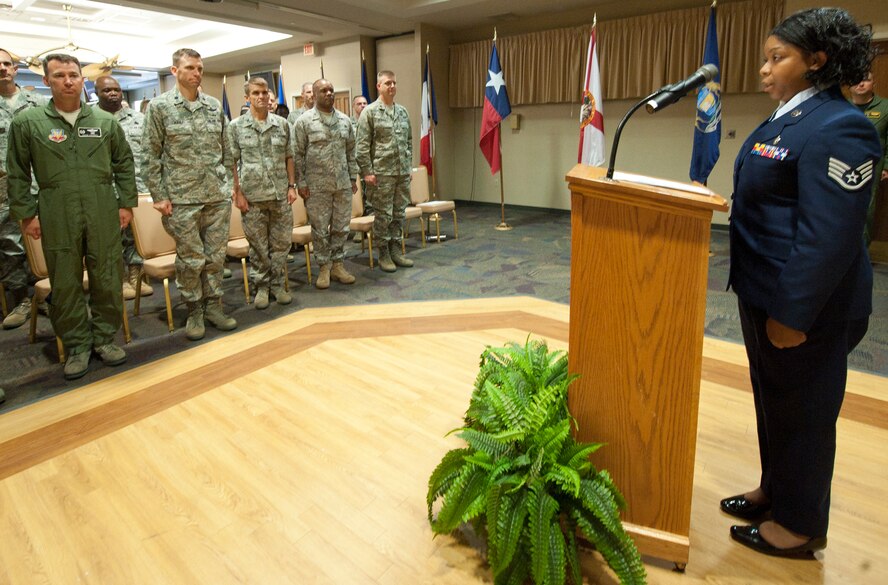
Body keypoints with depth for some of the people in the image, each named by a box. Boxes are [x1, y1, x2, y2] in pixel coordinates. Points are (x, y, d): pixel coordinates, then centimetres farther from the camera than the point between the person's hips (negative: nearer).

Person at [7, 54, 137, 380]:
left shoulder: (105, 121, 7)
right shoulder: (27, 122, 3)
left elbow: (124, 164, 11)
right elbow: (18, 174, 5)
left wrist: (126, 203, 5)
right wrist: (26, 213, 0)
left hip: (103, 213, 1)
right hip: (56, 216, -1)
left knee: (107, 279, 6)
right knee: (65, 283, 5)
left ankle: (104, 337, 21)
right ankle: (77, 345, 18)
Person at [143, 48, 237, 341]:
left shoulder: (215, 105, 10)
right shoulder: (160, 106, -1)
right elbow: (151, 155, -2)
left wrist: (228, 184, 10)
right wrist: (159, 196, -7)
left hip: (218, 196, 4)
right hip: (182, 198, -3)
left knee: (216, 255, 8)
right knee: (190, 259, 3)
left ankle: (213, 305, 22)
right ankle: (194, 311, 18)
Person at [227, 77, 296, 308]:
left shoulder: (282, 124, 8)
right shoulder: (236, 127, 1)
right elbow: (232, 162, 0)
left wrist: (292, 185, 5)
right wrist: (237, 192, -6)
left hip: (280, 194, 2)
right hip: (253, 196, -2)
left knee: (281, 243, 7)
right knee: (258, 246, 7)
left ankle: (278, 284, 21)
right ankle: (261, 286, 20)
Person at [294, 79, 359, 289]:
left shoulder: (344, 120, 10)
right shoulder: (304, 121, -3)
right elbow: (298, 155, -3)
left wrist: (353, 177, 10)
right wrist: (301, 182, -7)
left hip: (343, 183, 4)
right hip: (317, 185, -4)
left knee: (341, 226, 8)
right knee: (320, 228, 3)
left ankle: (338, 264, 20)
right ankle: (324, 266, 15)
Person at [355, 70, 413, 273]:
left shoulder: (403, 111, 13)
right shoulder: (370, 111, -4)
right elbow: (362, 145, -7)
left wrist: (408, 165, 12)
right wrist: (367, 172, -12)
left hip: (402, 172, 6)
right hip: (382, 173, -5)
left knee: (399, 213, 10)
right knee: (383, 215, 0)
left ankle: (395, 250, 20)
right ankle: (383, 254, 11)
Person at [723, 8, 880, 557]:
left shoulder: (837, 127, -19)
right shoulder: (786, 119, 11)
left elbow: (830, 237, -24)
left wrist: (793, 314, -23)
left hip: (805, 304, -9)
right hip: (765, 291, 9)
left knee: (802, 410, 6)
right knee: (772, 397, 20)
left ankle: (800, 524, 26)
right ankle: (775, 490, 40)